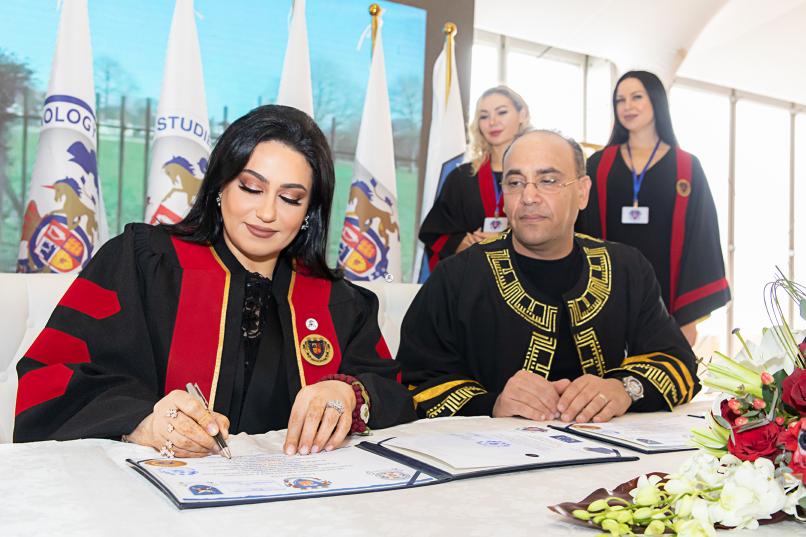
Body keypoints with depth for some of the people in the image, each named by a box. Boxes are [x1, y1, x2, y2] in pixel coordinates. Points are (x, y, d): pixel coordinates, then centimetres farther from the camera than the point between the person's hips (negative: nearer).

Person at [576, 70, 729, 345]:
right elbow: (583, 233, 5)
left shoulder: (687, 167, 4)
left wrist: (689, 316, -8)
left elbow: (700, 240, 0)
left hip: (665, 301, -1)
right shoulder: (598, 165, 8)